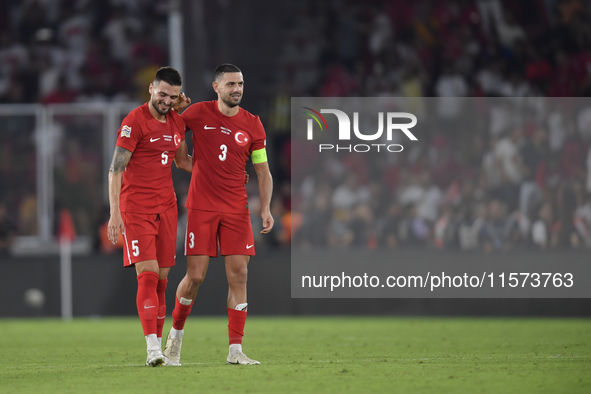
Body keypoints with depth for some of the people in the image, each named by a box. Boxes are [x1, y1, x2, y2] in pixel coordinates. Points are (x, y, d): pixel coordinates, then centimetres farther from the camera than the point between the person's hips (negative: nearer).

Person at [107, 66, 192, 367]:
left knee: (161, 278, 4)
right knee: (148, 274, -15)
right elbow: (116, 168, -11)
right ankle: (153, 350, -21)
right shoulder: (135, 121, -9)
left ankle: (159, 345, 9)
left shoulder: (177, 122, 12)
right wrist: (115, 212, -17)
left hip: (166, 206, 6)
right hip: (136, 206, -6)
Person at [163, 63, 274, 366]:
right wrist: (177, 109, -9)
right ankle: (175, 336, 18)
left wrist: (265, 209, -2)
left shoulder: (252, 125, 3)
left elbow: (263, 171, 8)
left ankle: (235, 350, -1)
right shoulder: (198, 114, -2)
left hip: (236, 210, 2)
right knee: (195, 276, -5)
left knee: (238, 275, -4)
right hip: (201, 207, -2)